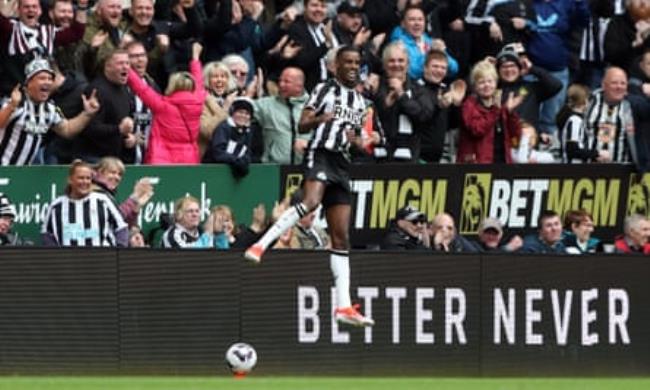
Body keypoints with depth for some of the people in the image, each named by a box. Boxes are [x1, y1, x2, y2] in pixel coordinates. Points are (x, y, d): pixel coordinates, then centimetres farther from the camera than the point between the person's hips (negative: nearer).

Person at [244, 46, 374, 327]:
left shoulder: (360, 101, 22)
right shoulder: (325, 89, 4)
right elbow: (302, 125, -3)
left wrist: (357, 140, 7)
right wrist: (319, 119, -25)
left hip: (341, 164, 6)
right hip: (320, 154, -6)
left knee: (341, 237, 2)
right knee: (310, 201, -37)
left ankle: (343, 306, -1)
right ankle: (261, 245, -38)